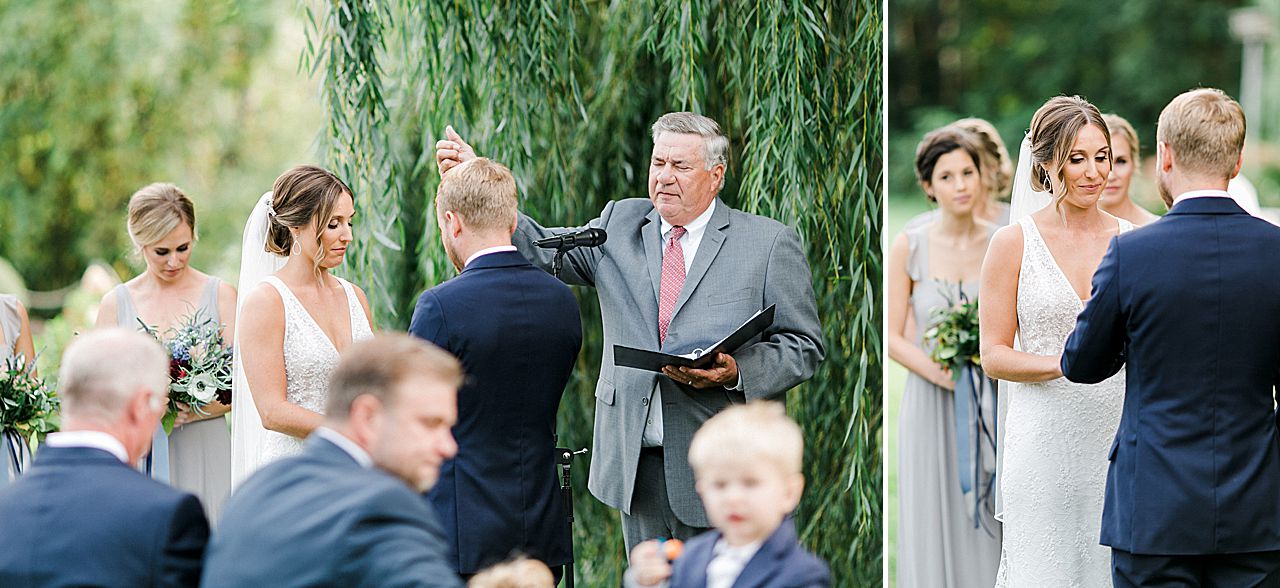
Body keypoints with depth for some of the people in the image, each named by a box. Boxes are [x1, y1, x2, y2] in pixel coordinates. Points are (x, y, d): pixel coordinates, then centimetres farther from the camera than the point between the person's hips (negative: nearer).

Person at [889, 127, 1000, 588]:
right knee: (935, 526, 2)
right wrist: (941, 373, -16)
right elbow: (892, 336, -2)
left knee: (989, 531, 2)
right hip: (932, 406, -1)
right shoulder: (909, 248, -2)